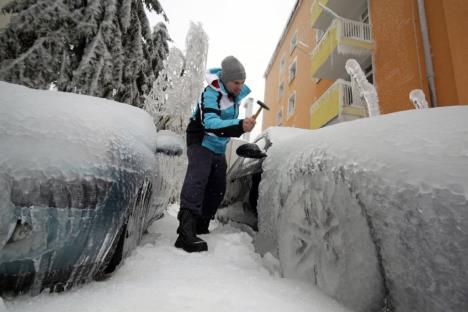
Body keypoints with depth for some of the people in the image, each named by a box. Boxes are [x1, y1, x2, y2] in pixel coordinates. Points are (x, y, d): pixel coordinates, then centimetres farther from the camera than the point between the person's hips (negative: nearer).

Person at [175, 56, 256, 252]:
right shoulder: (211, 93, -23)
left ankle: (200, 227, 17)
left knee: (217, 188, 7)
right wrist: (240, 126, -54)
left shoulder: (235, 93, 2)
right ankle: (186, 232, -34)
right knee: (196, 181, -27)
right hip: (201, 143, -8)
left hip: (218, 148, 8)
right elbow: (211, 123, -40)